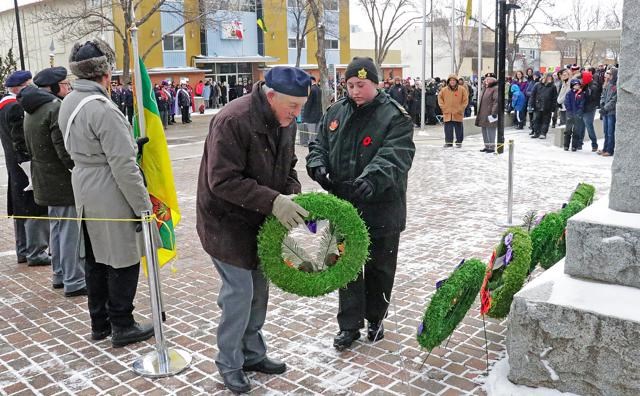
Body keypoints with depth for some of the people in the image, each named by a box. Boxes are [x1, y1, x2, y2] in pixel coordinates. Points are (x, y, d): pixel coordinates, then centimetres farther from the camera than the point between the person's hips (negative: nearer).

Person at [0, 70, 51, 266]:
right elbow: (21, 140, -22)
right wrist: (32, 169, -23)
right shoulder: (16, 107, -17)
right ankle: (35, 252, 0)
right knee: (36, 209, -5)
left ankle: (23, 250, 23)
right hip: (26, 164, -11)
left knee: (21, 209, 15)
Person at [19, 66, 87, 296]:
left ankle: (59, 275, 29)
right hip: (63, 180, -10)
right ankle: (73, 281, 3)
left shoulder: (31, 110, 13)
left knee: (56, 227, 18)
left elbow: (30, 146, 17)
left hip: (44, 179, 10)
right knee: (70, 230, -3)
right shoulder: (56, 107, -17)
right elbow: (65, 149, -23)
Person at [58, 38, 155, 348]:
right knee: (123, 260, 4)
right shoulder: (102, 109, -22)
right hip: (111, 197, -9)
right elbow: (123, 165, -22)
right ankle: (122, 326, 15)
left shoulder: (68, 103, 8)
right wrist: (143, 205, -17)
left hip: (83, 191, 9)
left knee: (94, 258, 17)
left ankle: (99, 323, 29)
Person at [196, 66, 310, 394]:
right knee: (239, 293, -2)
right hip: (227, 223, -7)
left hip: (261, 221, 8)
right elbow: (222, 181, -28)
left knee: (259, 290, 14)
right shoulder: (232, 121, -25)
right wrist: (273, 201, -32)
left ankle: (253, 354, 32)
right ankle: (229, 363, 19)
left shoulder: (285, 122, 1)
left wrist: (292, 197, -9)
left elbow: (287, 168, 11)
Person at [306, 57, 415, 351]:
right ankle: (349, 325, 24)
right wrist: (318, 165, -11)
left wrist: (372, 178, -42)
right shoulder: (336, 112, 6)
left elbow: (394, 157, -24)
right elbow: (318, 144, 12)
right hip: (343, 207, 4)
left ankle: (375, 319, 35)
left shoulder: (395, 116, -11)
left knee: (379, 268, 13)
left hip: (381, 208, -4)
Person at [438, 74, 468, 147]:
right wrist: (444, 108, 1)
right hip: (447, 114, 1)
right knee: (448, 129, 3)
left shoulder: (462, 90, 0)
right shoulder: (444, 90, 4)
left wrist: (460, 109, -5)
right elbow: (440, 99, 12)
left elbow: (465, 101, 2)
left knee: (459, 129, 4)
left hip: (458, 114, -1)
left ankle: (459, 142, 14)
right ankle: (448, 142, 13)